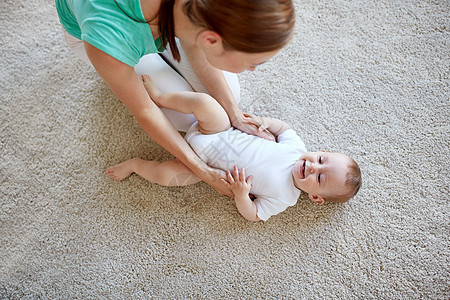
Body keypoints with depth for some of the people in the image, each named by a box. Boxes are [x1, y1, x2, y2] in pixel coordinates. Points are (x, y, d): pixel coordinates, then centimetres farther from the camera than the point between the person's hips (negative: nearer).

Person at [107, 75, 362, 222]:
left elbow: (253, 215, -11)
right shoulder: (297, 148, -9)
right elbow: (285, 128, 9)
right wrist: (265, 122, -9)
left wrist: (242, 195, -29)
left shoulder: (283, 199, -15)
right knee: (203, 101, -25)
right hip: (224, 133, 3)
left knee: (165, 175, -18)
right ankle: (158, 96, -2)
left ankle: (136, 164, 15)